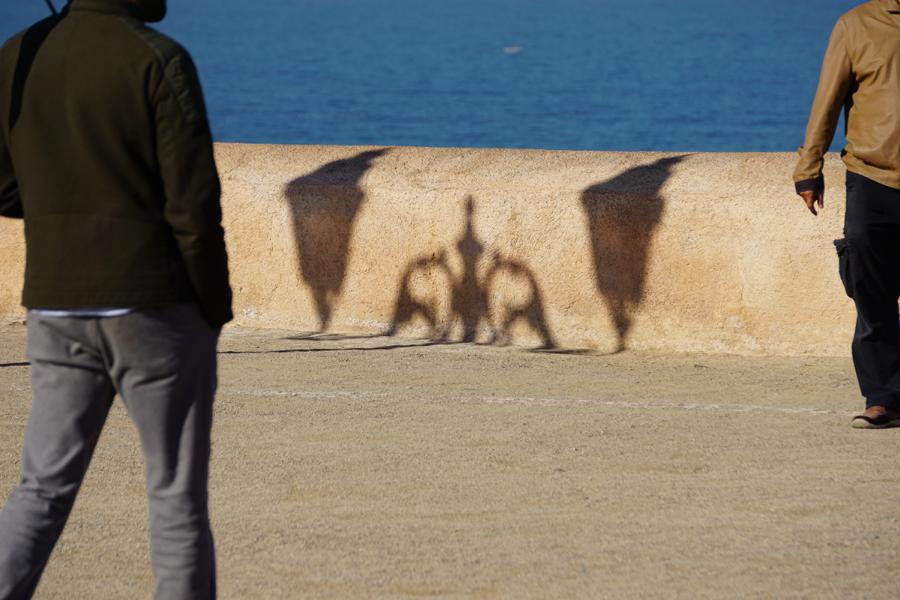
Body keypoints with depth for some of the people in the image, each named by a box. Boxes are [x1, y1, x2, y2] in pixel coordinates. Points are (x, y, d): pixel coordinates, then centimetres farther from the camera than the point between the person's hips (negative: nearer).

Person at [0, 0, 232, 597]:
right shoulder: (158, 61, -12)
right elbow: (194, 203, -13)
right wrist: (215, 308, -2)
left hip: (56, 308, 5)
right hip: (153, 303, -4)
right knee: (178, 496, 7)